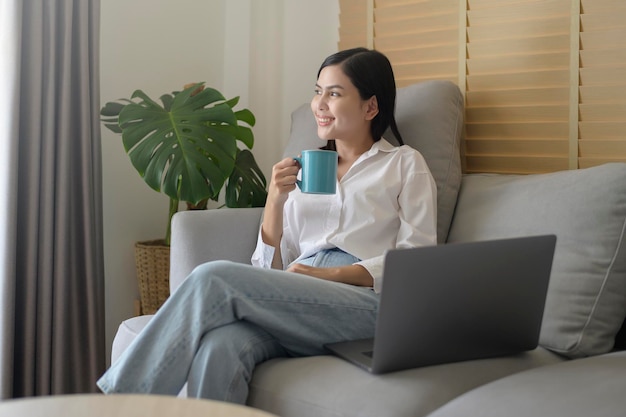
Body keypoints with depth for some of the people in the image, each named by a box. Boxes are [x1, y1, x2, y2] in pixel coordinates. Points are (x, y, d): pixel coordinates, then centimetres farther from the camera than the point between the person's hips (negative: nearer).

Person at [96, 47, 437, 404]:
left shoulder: (405, 164, 16)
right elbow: (271, 269, 19)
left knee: (215, 278, -27)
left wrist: (332, 274, -11)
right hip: (297, 303, 4)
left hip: (365, 302, -3)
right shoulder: (303, 172, 27)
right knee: (218, 349, -34)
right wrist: (275, 201, 2)